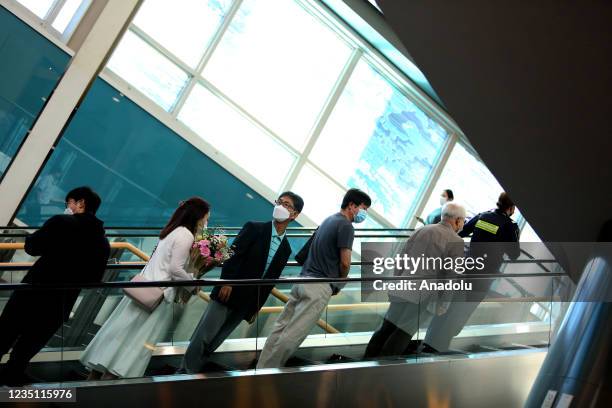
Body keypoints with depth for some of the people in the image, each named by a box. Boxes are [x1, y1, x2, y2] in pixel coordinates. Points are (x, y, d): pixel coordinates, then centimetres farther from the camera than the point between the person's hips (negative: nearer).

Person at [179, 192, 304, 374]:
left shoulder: (285, 249, 10)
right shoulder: (254, 228, -2)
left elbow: (270, 281, 13)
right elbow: (233, 254, -10)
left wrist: (256, 308, 12)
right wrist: (227, 282, -20)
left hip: (245, 304, 4)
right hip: (227, 294, -4)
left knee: (213, 344, 5)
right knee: (202, 338, -3)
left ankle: (192, 373, 15)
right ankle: (184, 373, 8)